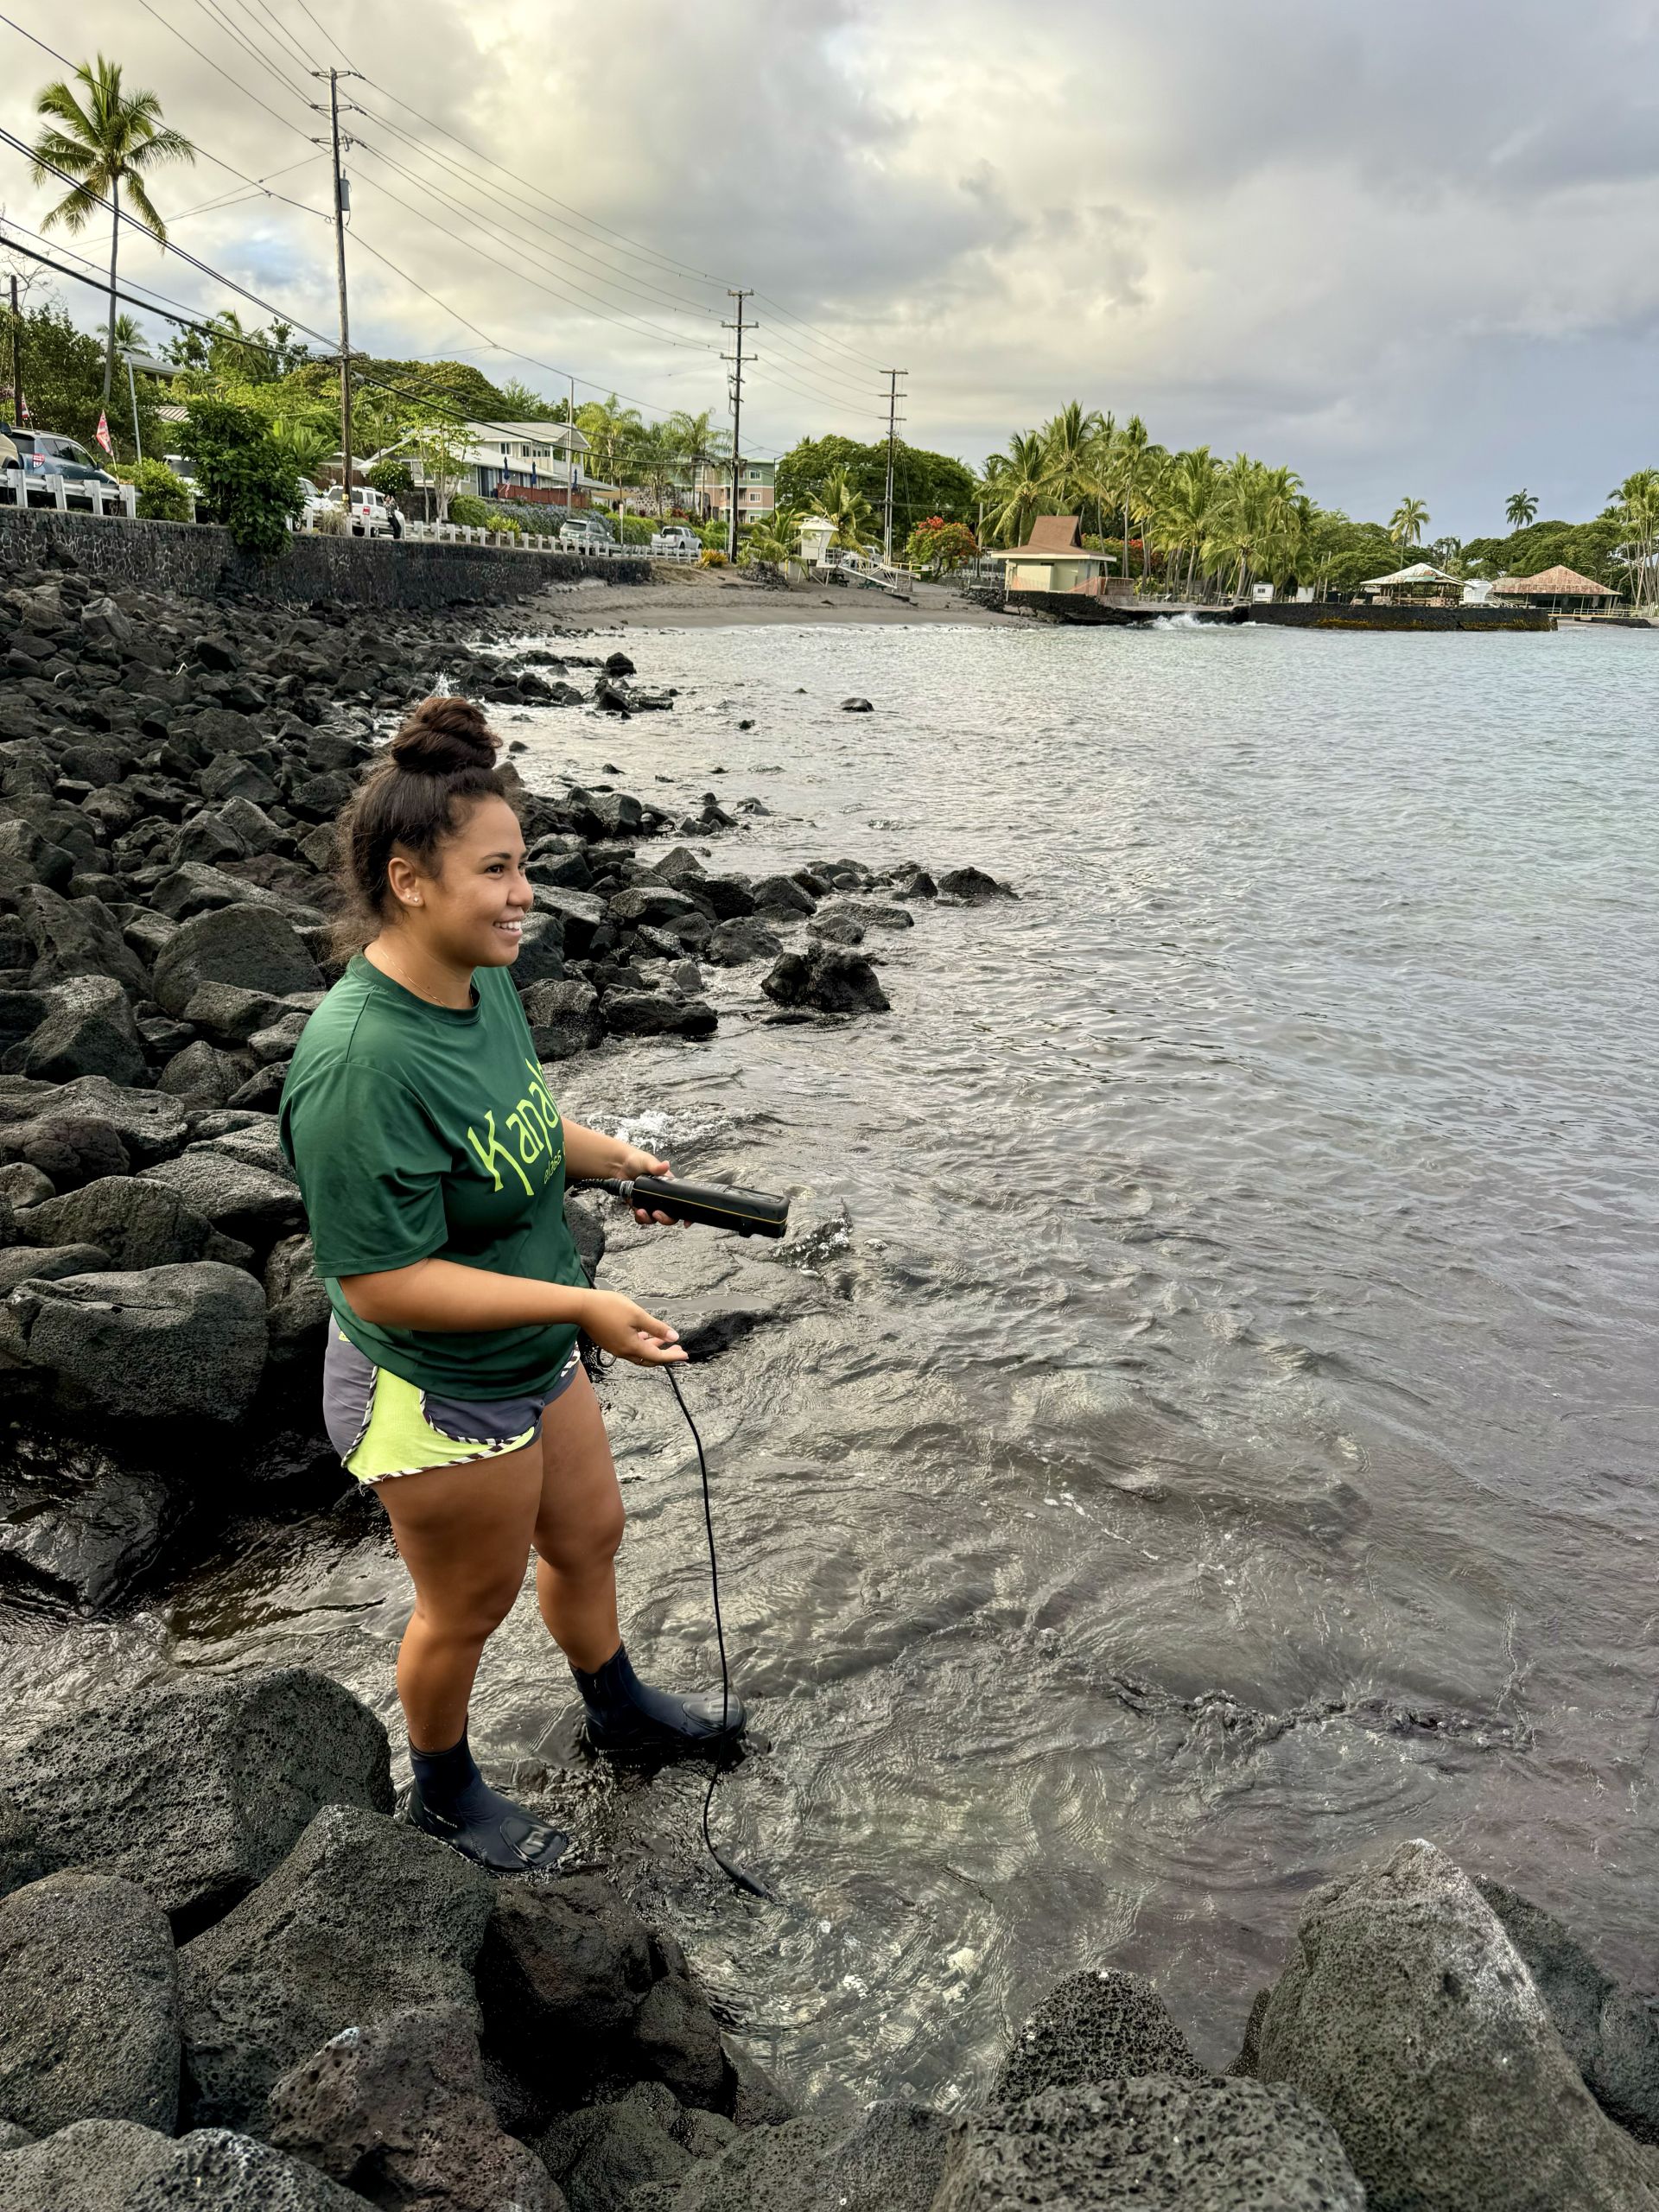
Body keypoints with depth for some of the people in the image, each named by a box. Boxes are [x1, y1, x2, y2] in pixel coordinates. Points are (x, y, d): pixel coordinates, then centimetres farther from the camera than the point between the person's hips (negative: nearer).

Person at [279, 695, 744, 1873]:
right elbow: (382, 1283, -31)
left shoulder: (482, 982, -6)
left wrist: (601, 1152, 0)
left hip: (532, 1360, 8)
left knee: (588, 1537, 28)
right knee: (469, 1607, 17)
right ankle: (444, 1789, 48)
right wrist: (584, 1307, -31)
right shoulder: (362, 1061, -34)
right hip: (436, 1400, -8)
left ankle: (619, 1711, 57)